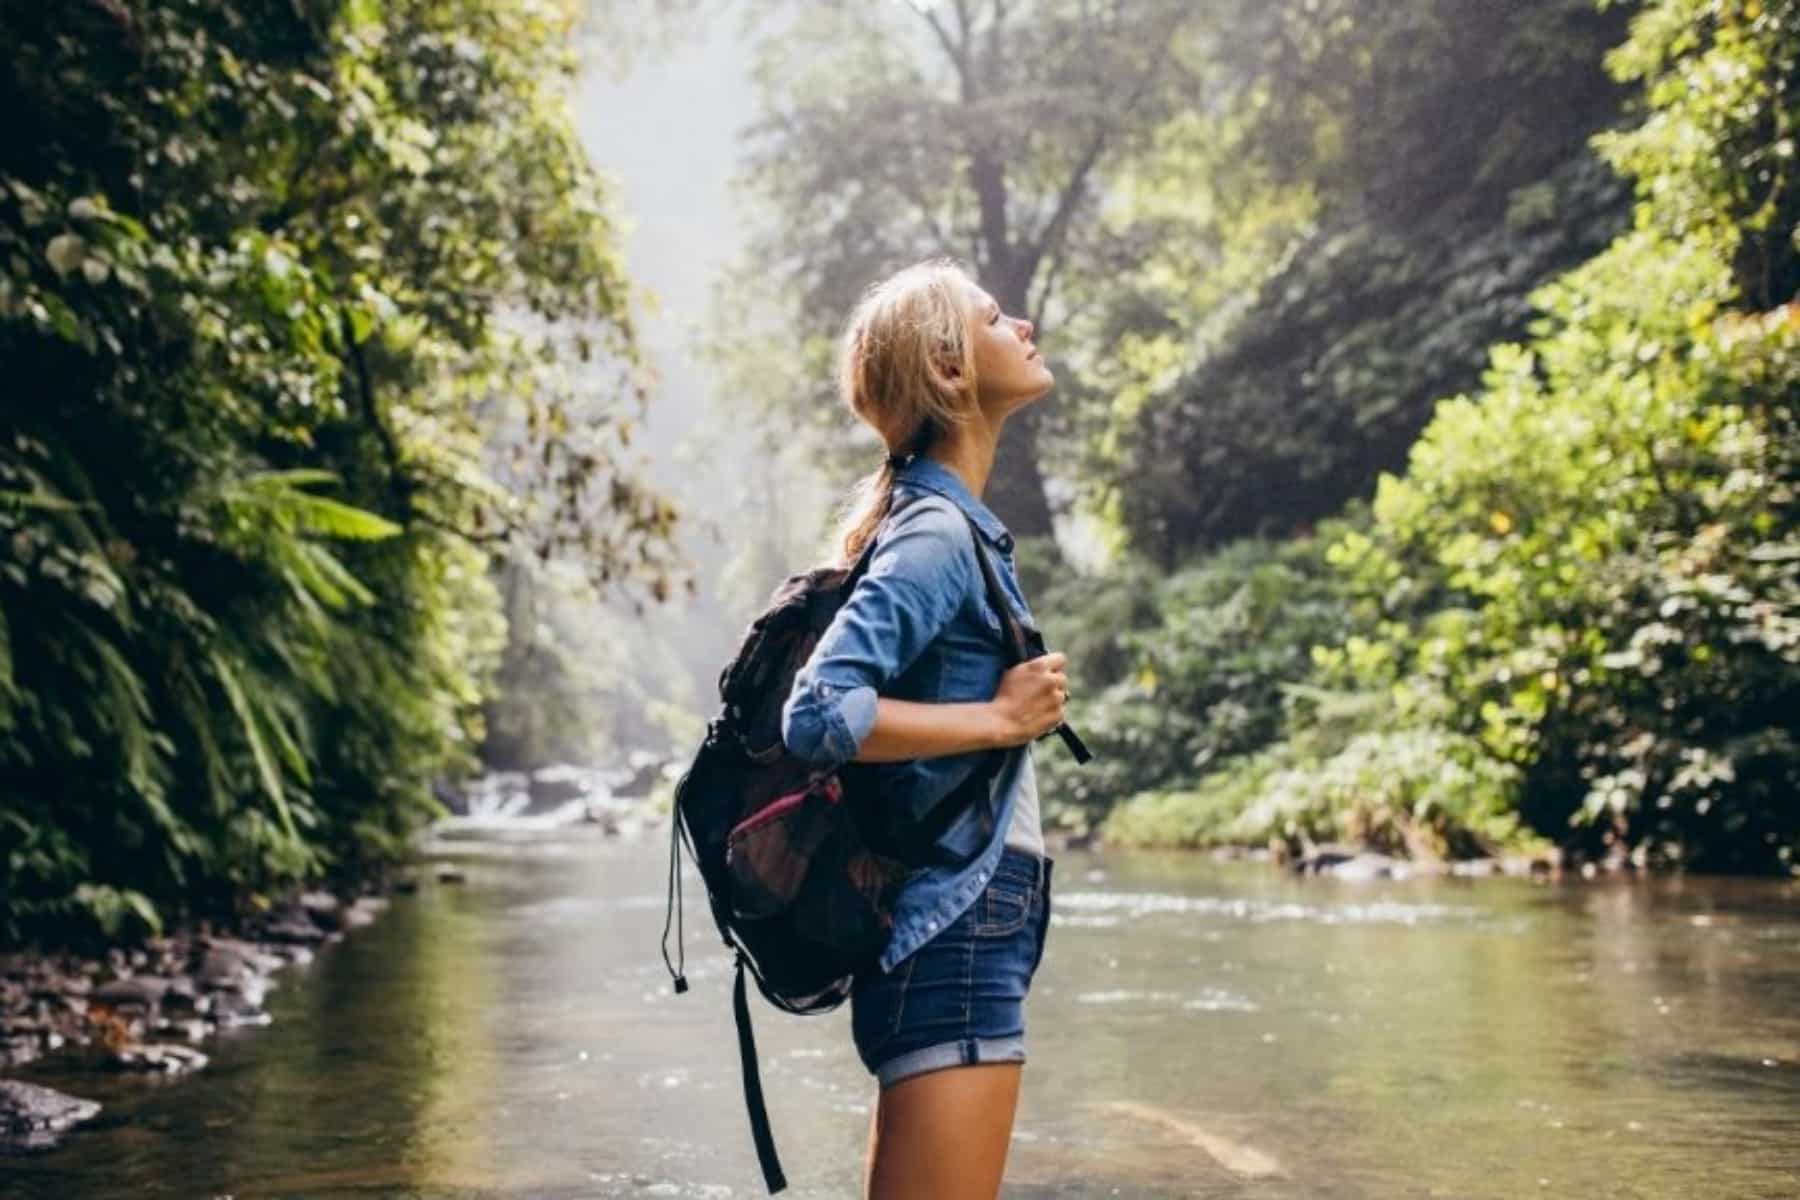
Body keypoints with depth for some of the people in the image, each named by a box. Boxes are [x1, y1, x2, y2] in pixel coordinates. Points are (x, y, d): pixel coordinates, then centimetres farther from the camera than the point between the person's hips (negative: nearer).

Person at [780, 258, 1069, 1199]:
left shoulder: (953, 525, 15)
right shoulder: (938, 534, -13)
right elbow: (819, 714, -24)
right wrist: (1001, 719, -16)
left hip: (957, 933, 10)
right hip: (956, 935, -10)